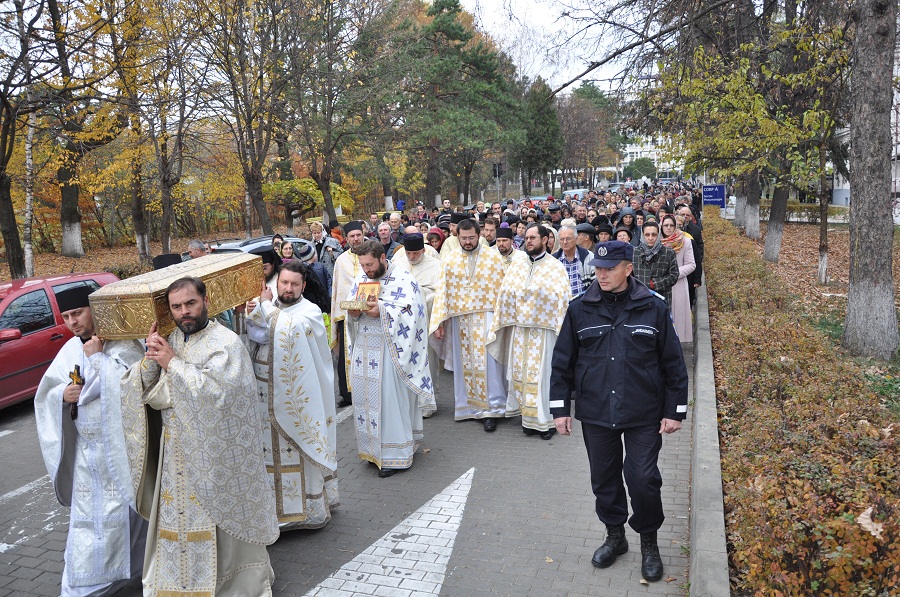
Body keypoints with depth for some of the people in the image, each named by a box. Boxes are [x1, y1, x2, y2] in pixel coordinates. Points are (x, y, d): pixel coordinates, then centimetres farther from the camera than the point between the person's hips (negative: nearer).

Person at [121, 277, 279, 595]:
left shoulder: (226, 343, -13)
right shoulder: (170, 342, 6)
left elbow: (215, 393, -26)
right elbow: (147, 393, 4)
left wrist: (172, 363, -20)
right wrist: (150, 358, -13)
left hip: (214, 455, -6)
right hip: (176, 456, 6)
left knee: (219, 524, 5)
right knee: (177, 521, 15)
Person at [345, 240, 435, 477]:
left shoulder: (403, 279, -6)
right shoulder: (360, 280, 13)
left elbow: (411, 313, -15)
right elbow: (350, 309, 14)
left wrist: (382, 310, -23)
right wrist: (353, 313, -9)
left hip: (390, 352, -6)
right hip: (364, 350, 6)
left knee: (391, 400, -3)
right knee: (365, 397, 8)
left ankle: (394, 455, 8)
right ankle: (373, 449, 22)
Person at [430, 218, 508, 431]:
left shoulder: (493, 256, 1)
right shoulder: (449, 259, 6)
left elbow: (503, 287, 0)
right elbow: (442, 291, 2)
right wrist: (438, 322, -2)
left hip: (486, 317, -2)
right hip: (459, 319, 2)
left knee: (487, 363, -6)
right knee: (463, 363, 8)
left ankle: (492, 409, 3)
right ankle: (467, 406, 20)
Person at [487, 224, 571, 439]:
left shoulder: (556, 267, -1)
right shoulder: (516, 266, 10)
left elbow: (563, 300, -6)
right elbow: (505, 296, 9)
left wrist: (563, 330, -13)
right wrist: (500, 325, 6)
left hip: (544, 329, -4)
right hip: (519, 328, 4)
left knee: (543, 374, -1)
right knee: (521, 373, 7)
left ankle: (546, 420, 11)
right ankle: (528, 418, 19)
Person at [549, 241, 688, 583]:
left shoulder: (653, 308, -5)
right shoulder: (580, 309, -1)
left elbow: (673, 363, 1)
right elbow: (563, 361, 4)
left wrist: (675, 411, 0)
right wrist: (559, 408, 2)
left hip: (643, 415, -2)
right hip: (596, 414, 2)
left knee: (643, 479, 0)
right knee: (604, 478, 13)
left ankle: (649, 542, 25)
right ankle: (614, 535, 36)